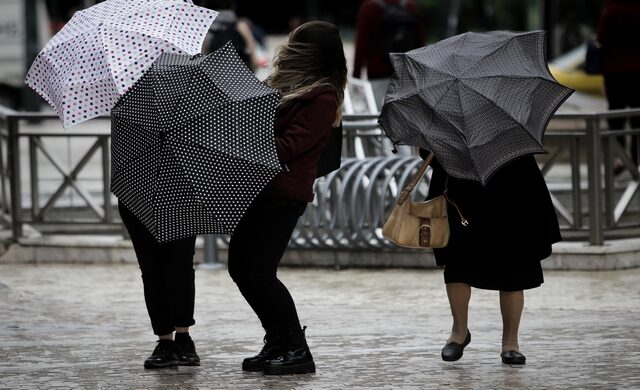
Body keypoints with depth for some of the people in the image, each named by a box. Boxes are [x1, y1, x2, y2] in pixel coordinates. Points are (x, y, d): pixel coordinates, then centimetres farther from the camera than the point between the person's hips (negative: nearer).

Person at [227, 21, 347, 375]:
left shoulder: (322, 98, -13)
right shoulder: (286, 83, 14)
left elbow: (286, 148, -18)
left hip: (283, 195, -9)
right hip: (258, 187, 9)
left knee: (260, 273, -12)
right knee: (240, 268, 9)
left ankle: (298, 352, -2)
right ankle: (277, 344, 19)